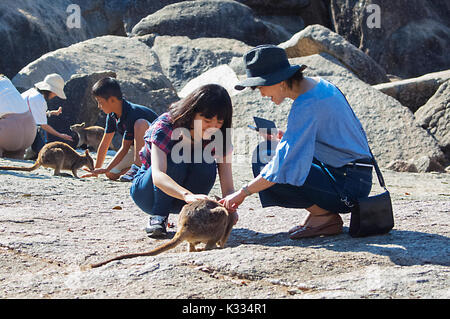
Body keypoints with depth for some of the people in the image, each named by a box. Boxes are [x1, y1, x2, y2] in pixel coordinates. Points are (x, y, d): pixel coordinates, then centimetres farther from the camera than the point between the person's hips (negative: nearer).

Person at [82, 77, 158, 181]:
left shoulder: (132, 114, -29)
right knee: (111, 174, -8)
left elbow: (125, 148, -23)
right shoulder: (112, 115, -3)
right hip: (137, 147, 8)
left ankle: (138, 167, -29)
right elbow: (104, 144, 4)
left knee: (140, 122, -37)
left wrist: (106, 169, -17)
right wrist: (96, 170, 6)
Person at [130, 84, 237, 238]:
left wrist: (231, 207, -46)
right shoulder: (166, 125, -28)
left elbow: (228, 187, -22)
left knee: (207, 165, -27)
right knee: (176, 156, -32)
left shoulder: (218, 138, -16)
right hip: (147, 190, -3)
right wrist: (187, 195, -61)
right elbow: (157, 175, -43)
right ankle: (158, 217, -22)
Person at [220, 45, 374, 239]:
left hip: (348, 185, -10)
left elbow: (285, 166, -26)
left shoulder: (306, 105, -22)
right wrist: (284, 142, 8)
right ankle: (320, 210, 10)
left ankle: (324, 216, -5)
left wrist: (243, 192, -17)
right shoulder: (319, 85, 7)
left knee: (264, 170, -18)